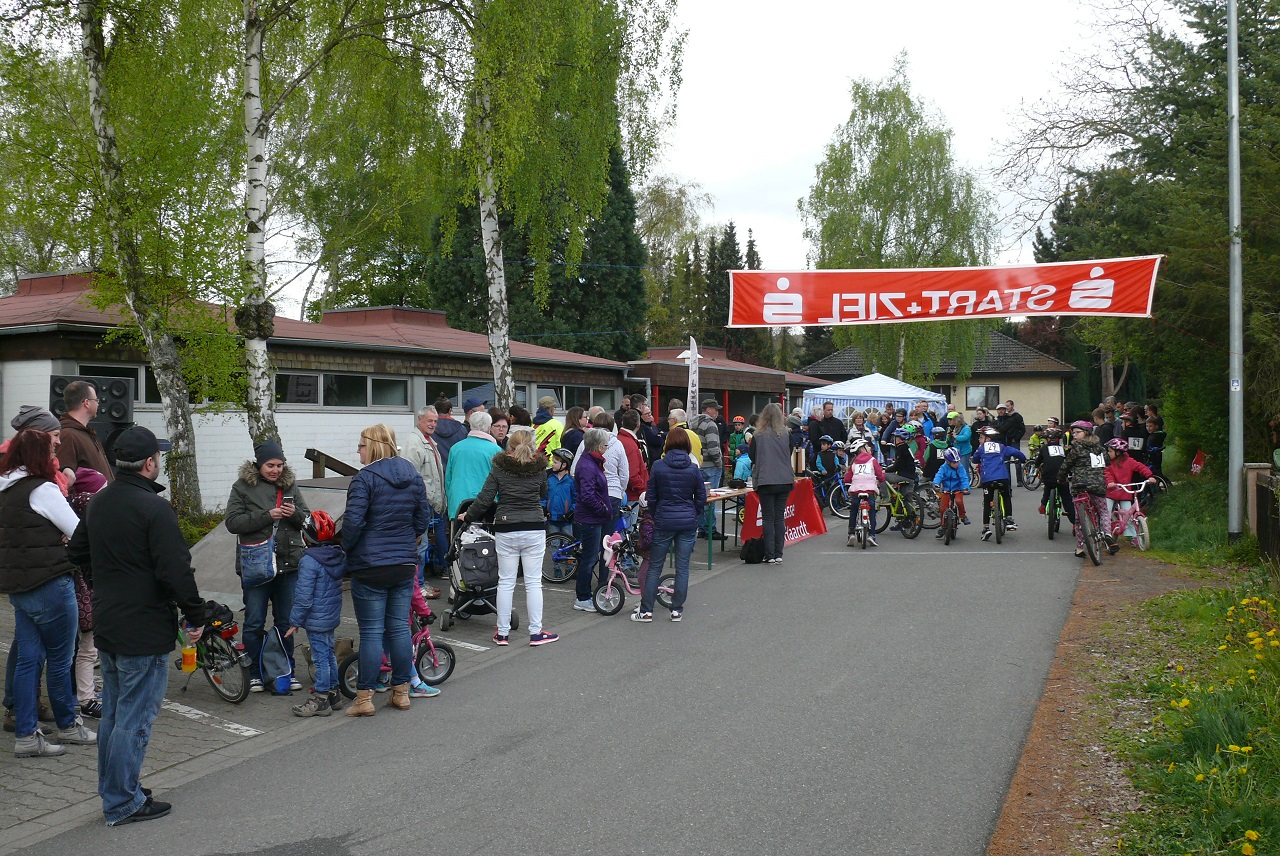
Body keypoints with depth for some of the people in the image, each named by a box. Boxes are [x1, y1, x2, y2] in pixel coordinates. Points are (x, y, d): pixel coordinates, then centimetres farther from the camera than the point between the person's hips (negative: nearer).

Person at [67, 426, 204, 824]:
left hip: (106, 626, 9)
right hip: (144, 631, -9)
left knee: (113, 712, 19)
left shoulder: (98, 503, 8)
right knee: (135, 718, 0)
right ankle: (123, 803, 8)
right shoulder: (154, 508, -20)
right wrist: (195, 615, -14)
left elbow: (77, 552, 21)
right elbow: (176, 570, -23)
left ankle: (115, 789, 30)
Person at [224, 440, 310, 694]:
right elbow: (232, 522, -10)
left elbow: (307, 520, 12)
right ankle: (255, 673, 15)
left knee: (286, 622, 10)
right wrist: (267, 516, -19)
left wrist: (295, 514, -11)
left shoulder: (290, 485, 9)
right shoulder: (243, 487, -1)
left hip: (288, 565, 3)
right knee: (254, 623, 3)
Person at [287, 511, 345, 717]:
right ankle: (333, 692, 28)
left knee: (320, 657, -2)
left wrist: (295, 621, -11)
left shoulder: (309, 561, -19)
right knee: (329, 654, 18)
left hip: (316, 620, -8)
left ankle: (321, 700, 5)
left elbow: (304, 596, -19)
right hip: (332, 617, 8)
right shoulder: (339, 556, 3)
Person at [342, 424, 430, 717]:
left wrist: (346, 548, -2)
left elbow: (353, 520, -18)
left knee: (371, 632, -1)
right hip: (405, 564, 6)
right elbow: (423, 517, 11)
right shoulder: (413, 476, 7)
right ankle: (401, 692, 18)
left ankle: (364, 699, 5)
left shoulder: (364, 478, -13)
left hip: (370, 566, -6)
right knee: (399, 627, 12)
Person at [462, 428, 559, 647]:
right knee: (533, 582, 4)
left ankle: (502, 632, 11)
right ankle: (536, 632, 6)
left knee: (505, 582, 7)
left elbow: (485, 499, -3)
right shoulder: (539, 468, 1)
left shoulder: (499, 468, -1)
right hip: (534, 529, 0)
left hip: (506, 530, 0)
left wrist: (468, 517, 10)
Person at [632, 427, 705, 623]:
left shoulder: (658, 467, -6)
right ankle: (677, 610, 12)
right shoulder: (693, 469, -2)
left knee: (654, 567, 7)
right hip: (687, 522, 1)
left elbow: (651, 497, -1)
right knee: (682, 568, 8)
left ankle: (646, 610, 8)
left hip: (664, 521, -1)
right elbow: (701, 498, 4)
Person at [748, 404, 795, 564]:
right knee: (779, 517, 9)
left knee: (768, 518, 4)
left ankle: (770, 555, 2)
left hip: (765, 481, -2)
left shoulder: (758, 436, -8)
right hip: (785, 480, 2)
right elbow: (790, 455, 11)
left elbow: (751, 456, 2)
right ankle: (778, 554, 8)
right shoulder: (786, 435, -2)